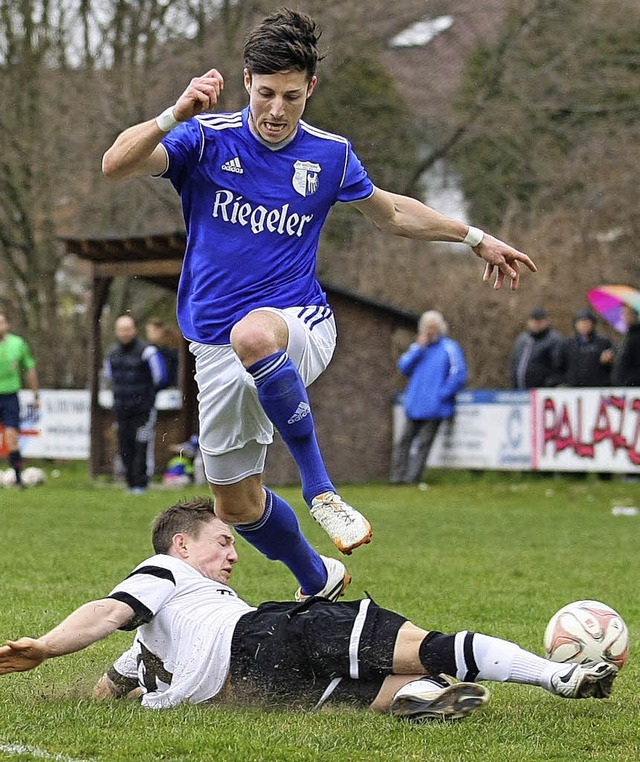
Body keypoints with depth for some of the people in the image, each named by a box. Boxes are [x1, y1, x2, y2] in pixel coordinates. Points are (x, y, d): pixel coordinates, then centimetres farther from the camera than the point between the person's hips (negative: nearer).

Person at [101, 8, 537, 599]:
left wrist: (476, 238, 23)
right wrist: (176, 114, -34)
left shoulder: (331, 156, 3)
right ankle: (318, 582, 35)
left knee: (253, 333, -41)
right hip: (217, 347, 2)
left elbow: (393, 213, 22)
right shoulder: (208, 139, -5)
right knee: (236, 505, 5)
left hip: (300, 328, -2)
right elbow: (115, 166, -20)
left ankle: (320, 489, -29)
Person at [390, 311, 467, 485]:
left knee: (423, 443, -3)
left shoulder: (449, 347, -2)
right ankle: (398, 475, 4)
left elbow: (459, 374, -8)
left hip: (434, 407, -5)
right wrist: (418, 349, -5)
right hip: (413, 404, 5)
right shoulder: (417, 346, 14)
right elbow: (403, 367, 3)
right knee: (405, 440, 2)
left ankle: (413, 477, -5)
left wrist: (442, 394, -12)